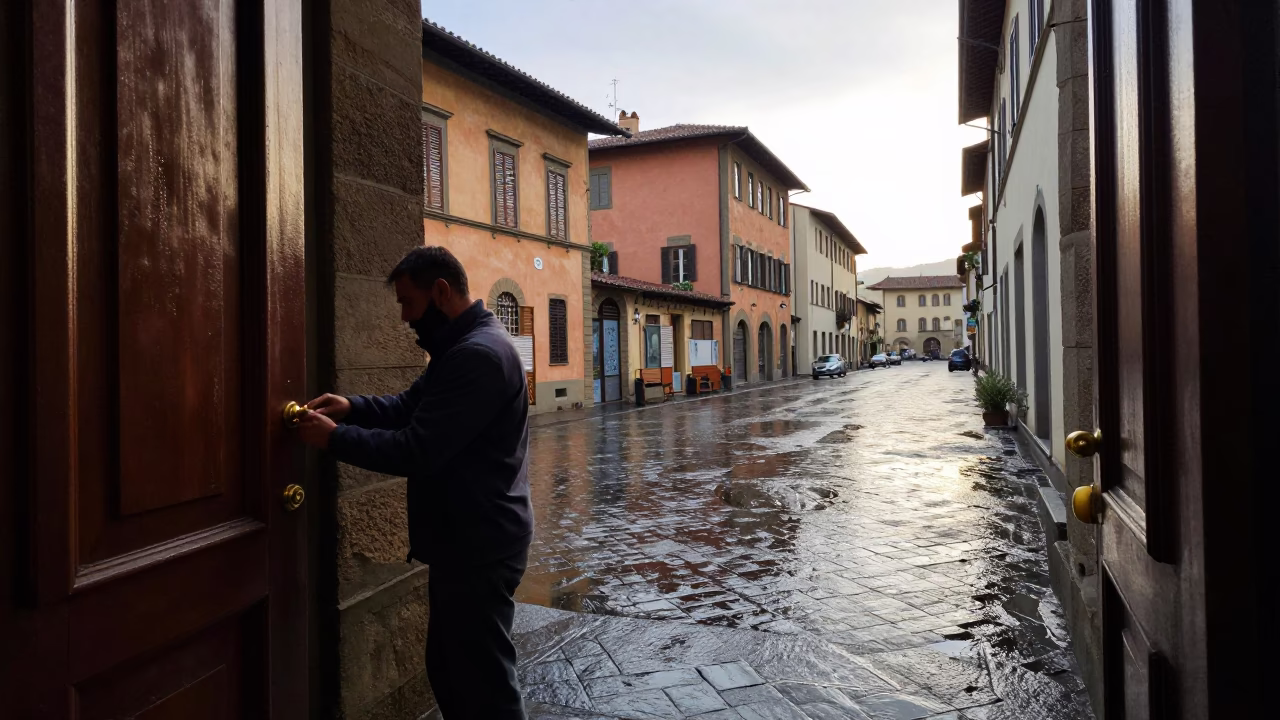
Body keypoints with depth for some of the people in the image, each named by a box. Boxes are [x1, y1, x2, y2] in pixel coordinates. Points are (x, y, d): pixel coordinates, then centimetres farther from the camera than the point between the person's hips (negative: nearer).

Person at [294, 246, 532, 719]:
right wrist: (353, 407, 0)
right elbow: (410, 407, 17)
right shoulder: (463, 347, 12)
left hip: (479, 547, -11)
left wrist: (334, 437, -15)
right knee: (450, 670, 21)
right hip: (465, 542, 11)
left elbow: (416, 452, -26)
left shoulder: (478, 355, -23)